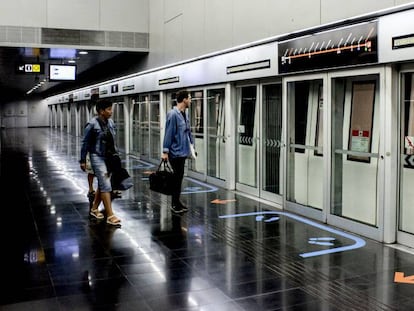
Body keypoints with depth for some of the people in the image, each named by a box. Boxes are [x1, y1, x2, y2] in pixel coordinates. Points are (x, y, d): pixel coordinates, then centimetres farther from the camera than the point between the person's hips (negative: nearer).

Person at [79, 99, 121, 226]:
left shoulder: (110, 122, 5)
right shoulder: (93, 124, -13)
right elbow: (85, 143, -7)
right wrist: (83, 160, -5)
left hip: (109, 157, 7)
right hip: (98, 157, -7)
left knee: (102, 184, 15)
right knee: (106, 186, -9)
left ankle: (94, 208, 31)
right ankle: (110, 215, -6)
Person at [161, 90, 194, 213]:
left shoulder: (185, 113, 10)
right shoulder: (173, 114, -16)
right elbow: (168, 133, -17)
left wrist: (191, 145, 15)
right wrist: (165, 151, -16)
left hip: (183, 151, 8)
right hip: (175, 152, -8)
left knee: (179, 177, 14)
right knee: (177, 177, -1)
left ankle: (176, 202, 24)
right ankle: (175, 204, 10)